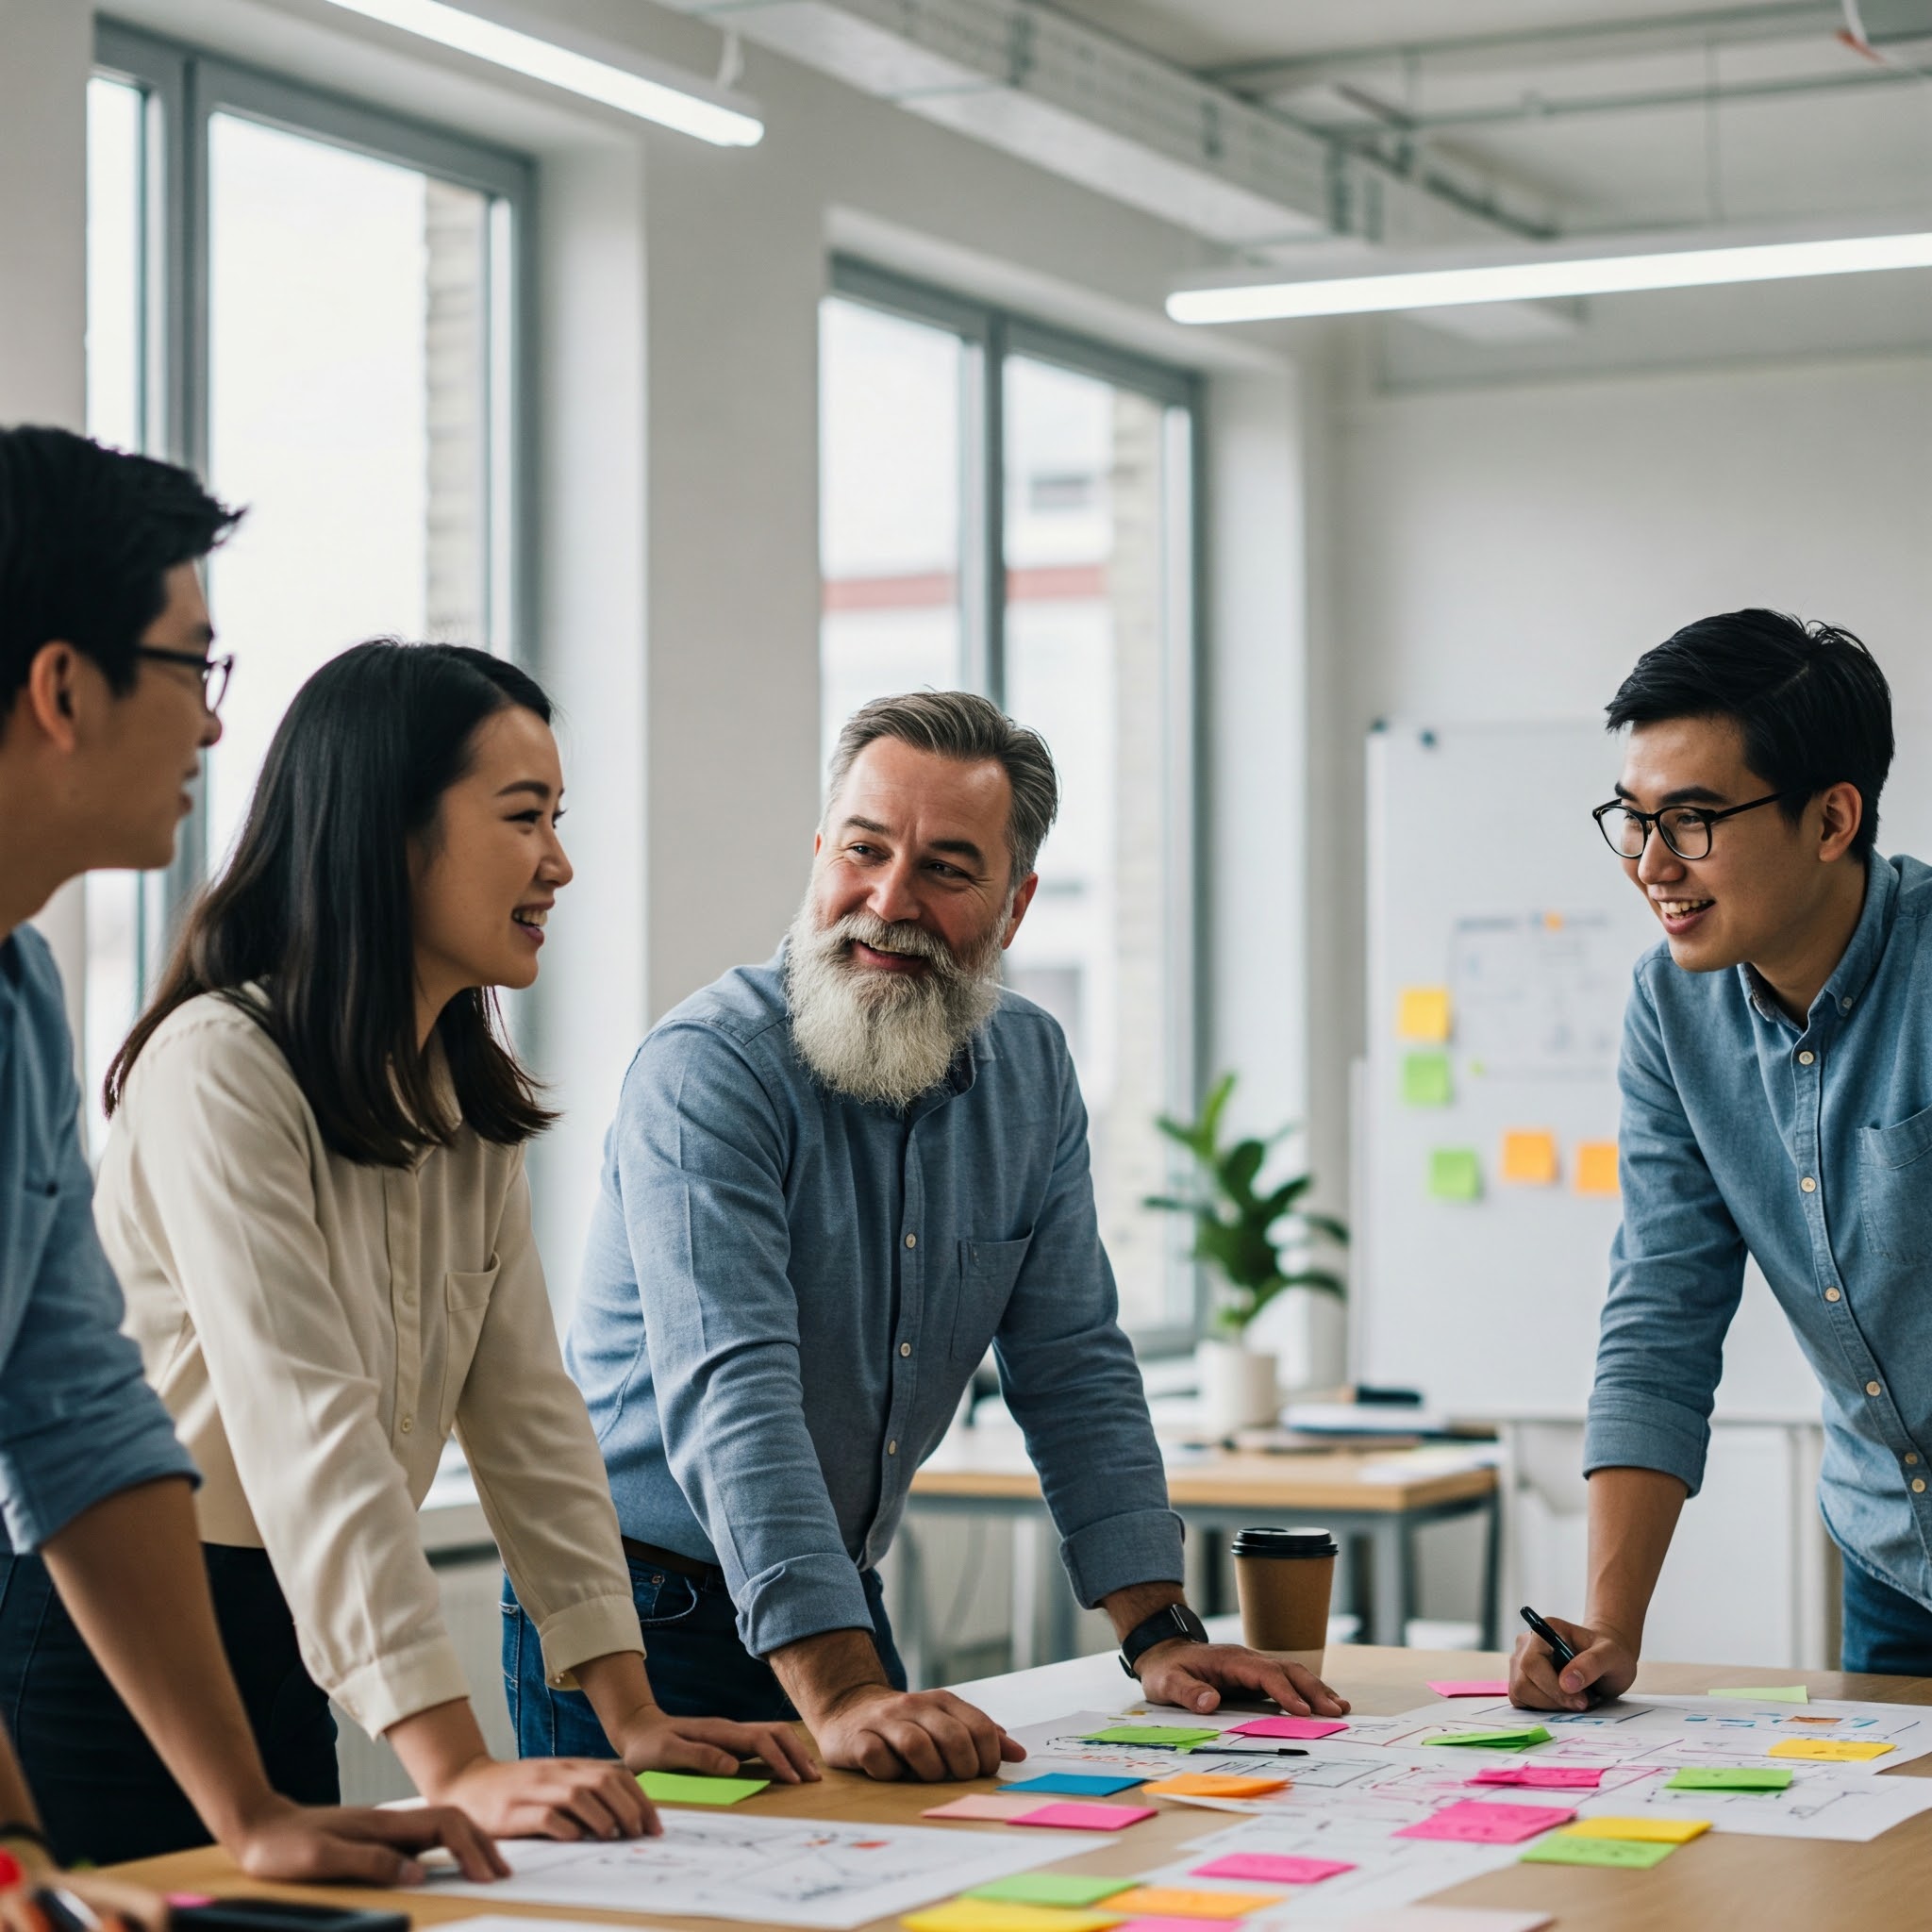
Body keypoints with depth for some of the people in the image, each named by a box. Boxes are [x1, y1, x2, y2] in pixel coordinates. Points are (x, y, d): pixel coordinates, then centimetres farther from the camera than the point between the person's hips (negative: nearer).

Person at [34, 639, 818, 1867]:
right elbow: (306, 1431, -28)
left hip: (277, 1651, 8)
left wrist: (632, 1712, -5)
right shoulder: (217, 1070, -20)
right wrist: (455, 1768, -35)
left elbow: (526, 1407, 3)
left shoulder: (468, 1100, 9)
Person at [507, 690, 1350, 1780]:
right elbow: (733, 1396, -30)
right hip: (642, 1618, -5)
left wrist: (1159, 1632, -3)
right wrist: (838, 1690, -40)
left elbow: (1074, 1371, 7)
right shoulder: (708, 1072, -19)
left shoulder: (1032, 1072, 2)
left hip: (846, 1605, 6)